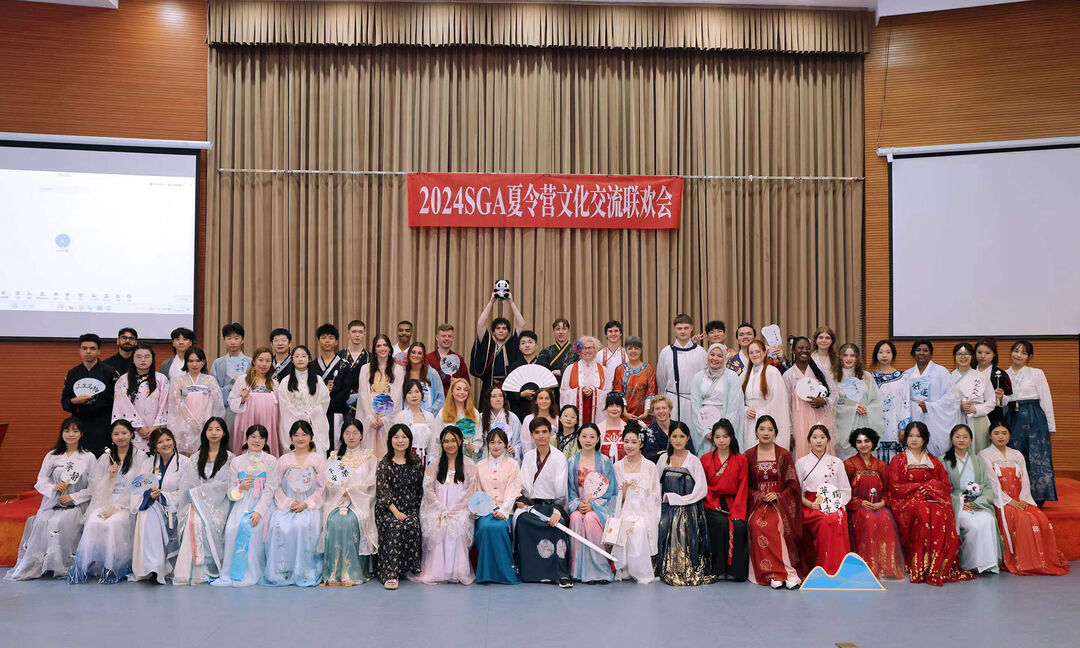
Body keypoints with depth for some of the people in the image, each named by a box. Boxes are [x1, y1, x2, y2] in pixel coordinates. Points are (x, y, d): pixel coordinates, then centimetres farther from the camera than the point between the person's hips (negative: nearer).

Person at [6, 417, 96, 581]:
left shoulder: (89, 457, 5)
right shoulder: (52, 456, 14)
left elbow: (94, 487, 1)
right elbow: (40, 482, 11)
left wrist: (73, 497, -10)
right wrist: (53, 487, -10)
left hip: (76, 504, -3)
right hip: (52, 503, 3)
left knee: (59, 523, -31)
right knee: (41, 521, -27)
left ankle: (61, 566, -21)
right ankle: (31, 565, -19)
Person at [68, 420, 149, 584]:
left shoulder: (140, 458, 4)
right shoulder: (105, 458, 18)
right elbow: (95, 486, 14)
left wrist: (116, 507, -14)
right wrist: (109, 477, -6)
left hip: (126, 505, -3)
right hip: (105, 502, 3)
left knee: (114, 523, -33)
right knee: (93, 523, -29)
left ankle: (113, 569, -24)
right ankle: (88, 566, -24)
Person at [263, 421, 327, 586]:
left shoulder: (318, 459, 10)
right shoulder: (284, 460, 15)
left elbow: (321, 488, 3)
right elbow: (277, 487, 8)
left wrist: (305, 504, -12)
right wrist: (288, 503, -10)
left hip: (310, 505, -2)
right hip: (286, 505, 2)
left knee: (303, 525, -33)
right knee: (278, 526, -30)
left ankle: (304, 571, -22)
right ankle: (280, 571, -18)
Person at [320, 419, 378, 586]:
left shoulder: (369, 457, 11)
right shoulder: (335, 457, 19)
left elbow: (370, 484, 2)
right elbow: (329, 484, 10)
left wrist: (350, 490, -8)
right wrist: (342, 491, -9)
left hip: (360, 502, -2)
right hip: (337, 501, 2)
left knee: (350, 521, -32)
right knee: (334, 521, -29)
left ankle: (351, 573, -27)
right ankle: (333, 573, -25)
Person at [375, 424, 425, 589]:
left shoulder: (416, 462, 11)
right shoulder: (384, 463, 2)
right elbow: (382, 491, -6)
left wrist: (415, 511, 3)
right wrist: (395, 512, -16)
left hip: (410, 509, 2)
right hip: (387, 509, -2)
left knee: (412, 526, -30)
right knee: (395, 527, -32)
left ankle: (411, 569, -15)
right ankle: (390, 574, -32)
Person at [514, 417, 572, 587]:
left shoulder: (559, 457, 1)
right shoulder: (528, 457, 14)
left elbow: (561, 488, -8)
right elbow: (524, 486, 9)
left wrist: (557, 511, -21)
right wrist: (521, 500, -12)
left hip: (553, 504, -3)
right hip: (532, 503, 3)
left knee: (556, 523, -34)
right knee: (520, 518, -29)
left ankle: (561, 573, -29)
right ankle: (529, 570, -22)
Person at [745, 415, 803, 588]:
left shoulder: (784, 455, 8)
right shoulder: (749, 456, 10)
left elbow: (792, 485, 6)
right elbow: (744, 485, 10)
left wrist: (778, 495, -10)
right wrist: (759, 495, -8)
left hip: (780, 501, -1)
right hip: (757, 501, 1)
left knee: (772, 523, -34)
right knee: (757, 523, -32)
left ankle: (775, 574, -30)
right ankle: (787, 573, -32)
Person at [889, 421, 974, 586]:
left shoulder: (934, 461, 22)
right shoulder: (898, 460, 13)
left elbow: (946, 485, 12)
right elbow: (895, 487, 2)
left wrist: (929, 486, -7)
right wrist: (919, 487, -7)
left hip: (933, 499, 2)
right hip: (907, 501, -2)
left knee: (941, 514, -33)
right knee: (922, 513, -36)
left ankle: (940, 567, -31)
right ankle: (919, 567, -33)